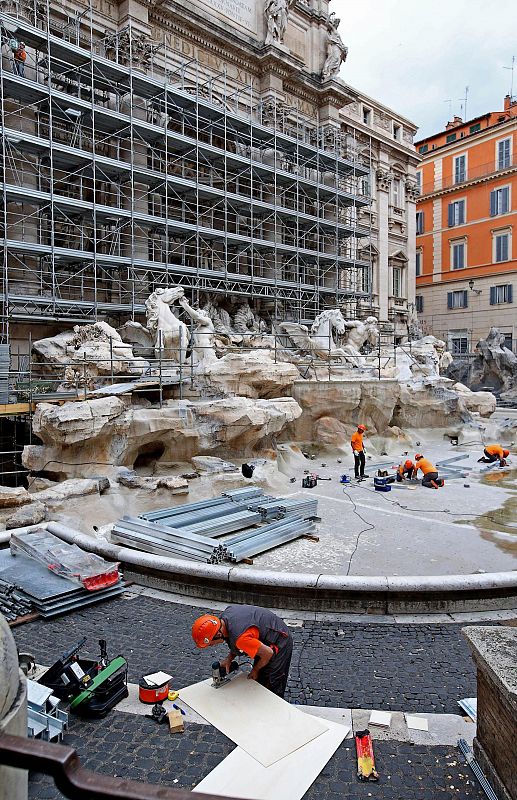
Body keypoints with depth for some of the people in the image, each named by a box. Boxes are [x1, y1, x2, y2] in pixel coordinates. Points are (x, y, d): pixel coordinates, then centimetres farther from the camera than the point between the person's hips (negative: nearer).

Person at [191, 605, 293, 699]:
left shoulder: (239, 638, -37)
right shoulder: (224, 617, -13)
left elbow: (268, 653, -27)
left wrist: (255, 670, -7)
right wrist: (229, 659, -6)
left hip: (279, 643, -9)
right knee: (258, 682, 18)